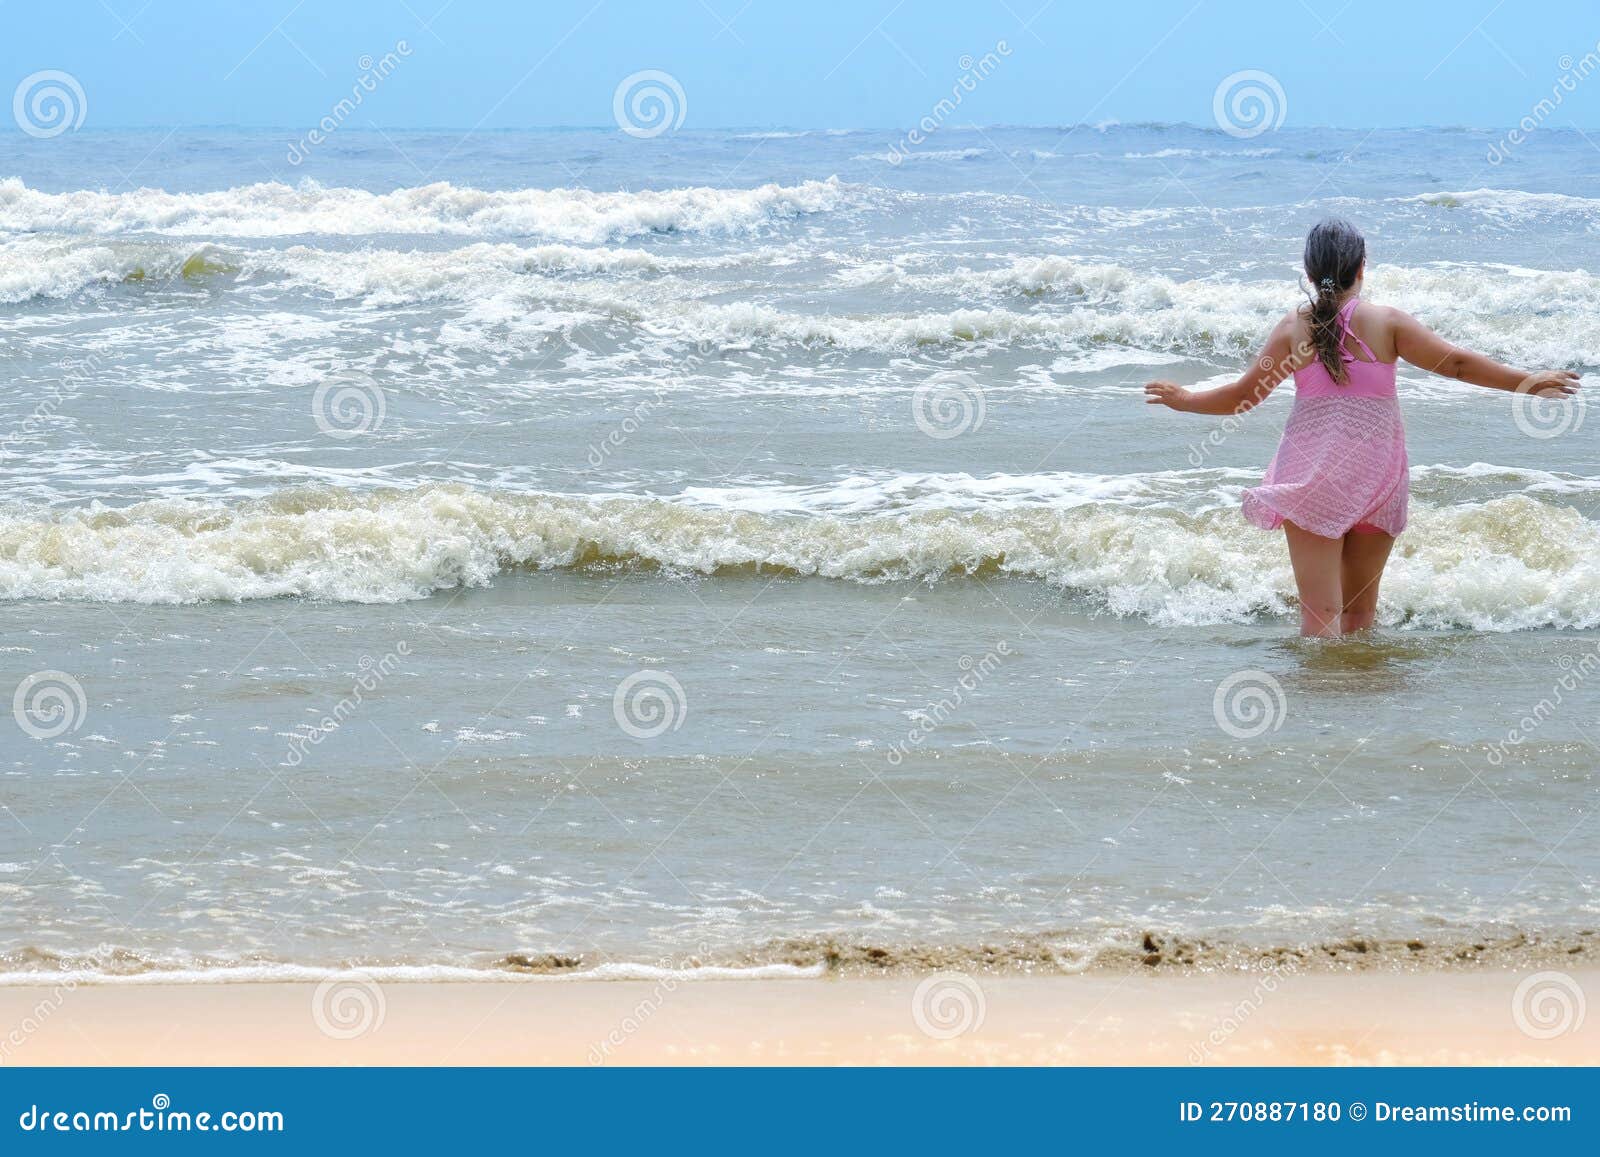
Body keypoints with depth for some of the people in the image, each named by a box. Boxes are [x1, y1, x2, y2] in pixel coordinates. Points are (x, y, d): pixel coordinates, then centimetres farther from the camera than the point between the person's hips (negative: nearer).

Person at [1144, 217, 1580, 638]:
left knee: (1319, 612, -4)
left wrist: (1184, 399, 20)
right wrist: (1526, 383, 4)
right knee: (1360, 609, 15)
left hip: (1311, 477, -1)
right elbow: (1457, 363, -5)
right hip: (1377, 476, 1)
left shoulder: (1294, 328, -3)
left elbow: (1245, 394, 3)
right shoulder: (1386, 322, -4)